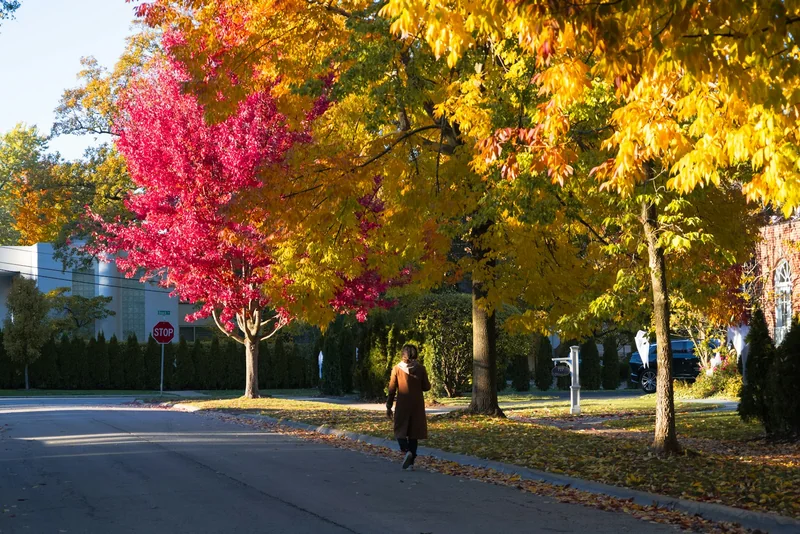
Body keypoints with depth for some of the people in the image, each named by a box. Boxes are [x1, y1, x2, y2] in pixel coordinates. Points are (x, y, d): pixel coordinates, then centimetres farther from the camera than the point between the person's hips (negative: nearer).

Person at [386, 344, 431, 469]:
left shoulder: (397, 369, -6)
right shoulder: (420, 368, -4)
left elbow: (392, 389, -3)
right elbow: (427, 387, 1)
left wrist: (389, 407, 5)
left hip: (402, 405, -1)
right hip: (417, 405, 2)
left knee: (400, 430, 9)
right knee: (414, 433, 10)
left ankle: (406, 450, -19)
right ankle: (411, 461, 8)